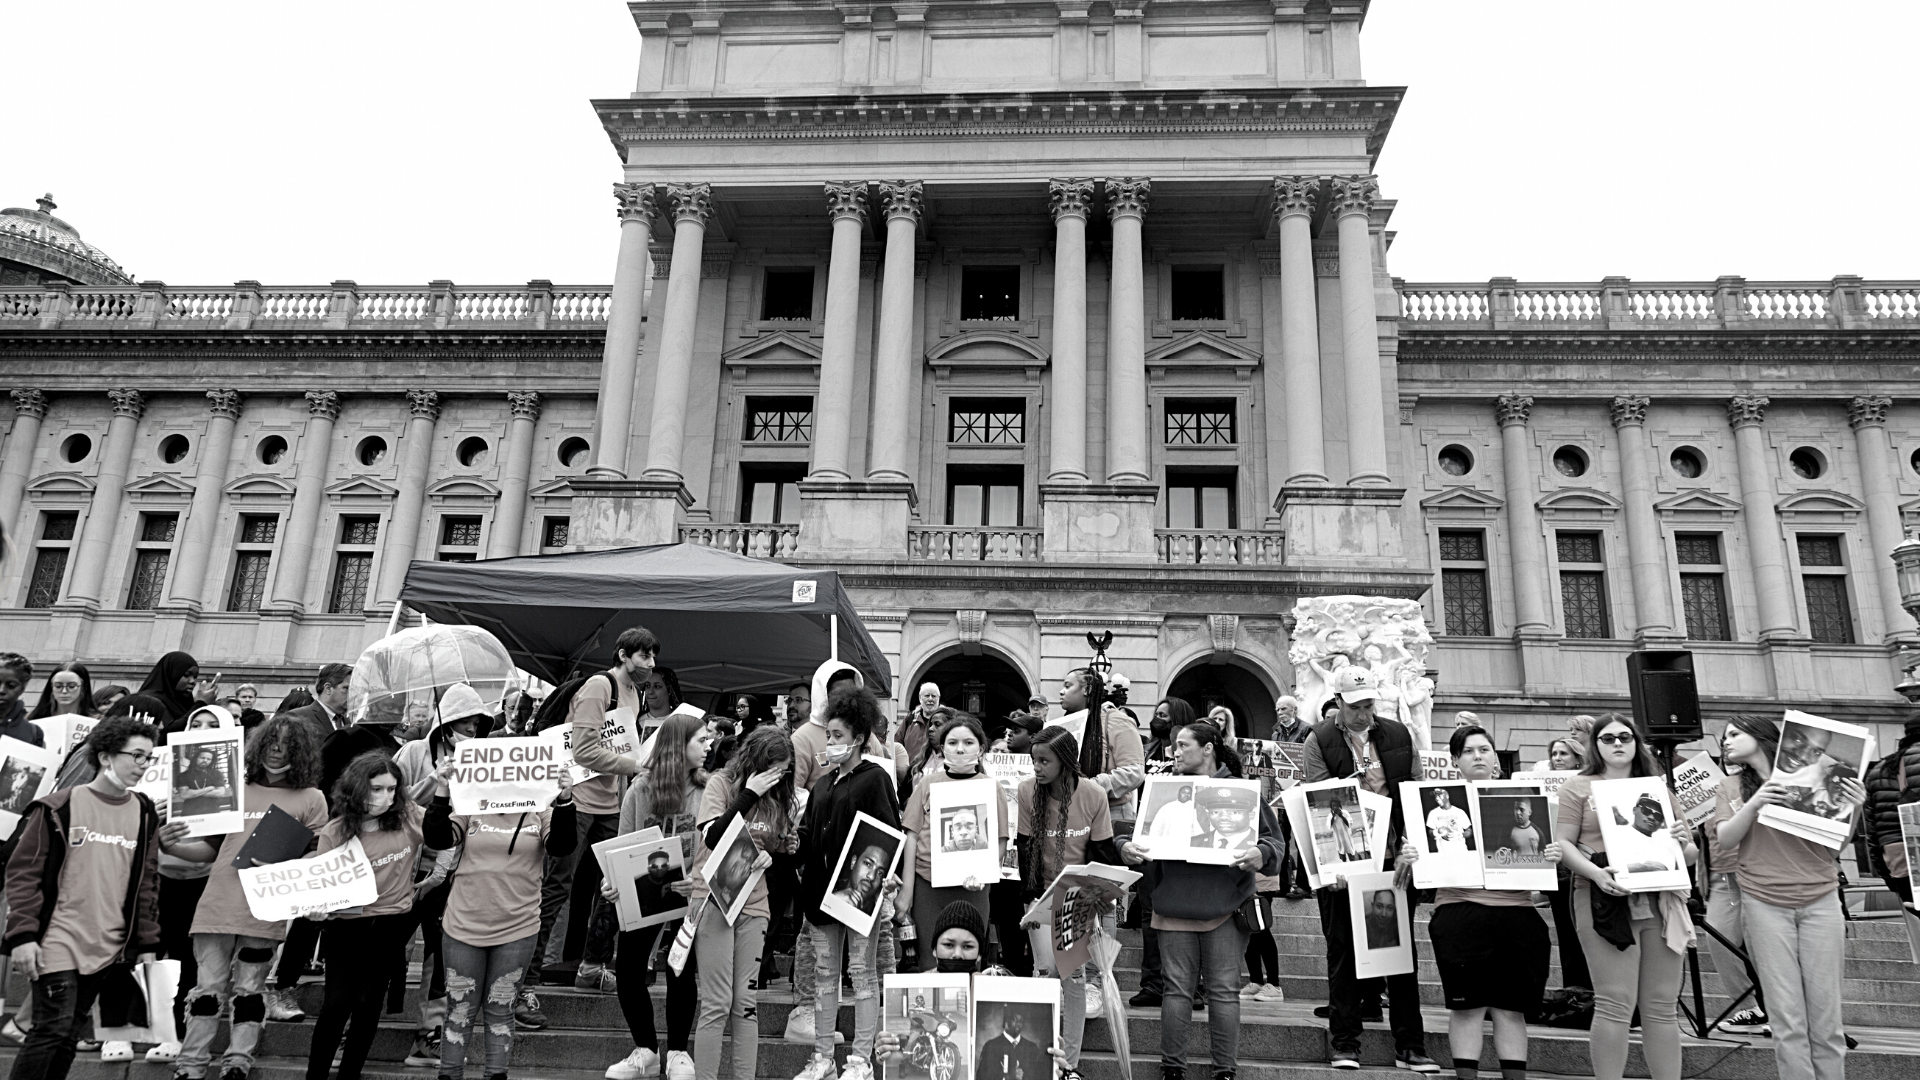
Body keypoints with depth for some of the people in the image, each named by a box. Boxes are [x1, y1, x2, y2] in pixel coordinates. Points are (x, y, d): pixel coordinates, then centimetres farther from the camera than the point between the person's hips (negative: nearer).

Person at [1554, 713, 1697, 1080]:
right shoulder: (1579, 786, 6)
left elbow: (1689, 852, 20)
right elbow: (1562, 844, -1)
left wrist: (1683, 843, -4)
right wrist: (1595, 873, -19)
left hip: (1661, 901, 4)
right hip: (1606, 899, -4)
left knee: (1662, 1006, 6)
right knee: (1616, 1004, -8)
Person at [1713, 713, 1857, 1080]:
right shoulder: (1731, 787, 10)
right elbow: (1725, 839, -2)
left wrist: (1852, 808, -11)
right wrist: (1754, 804, -16)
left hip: (1820, 901, 0)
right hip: (1765, 904, 0)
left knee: (1825, 1013, 3)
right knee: (1787, 1018, -1)